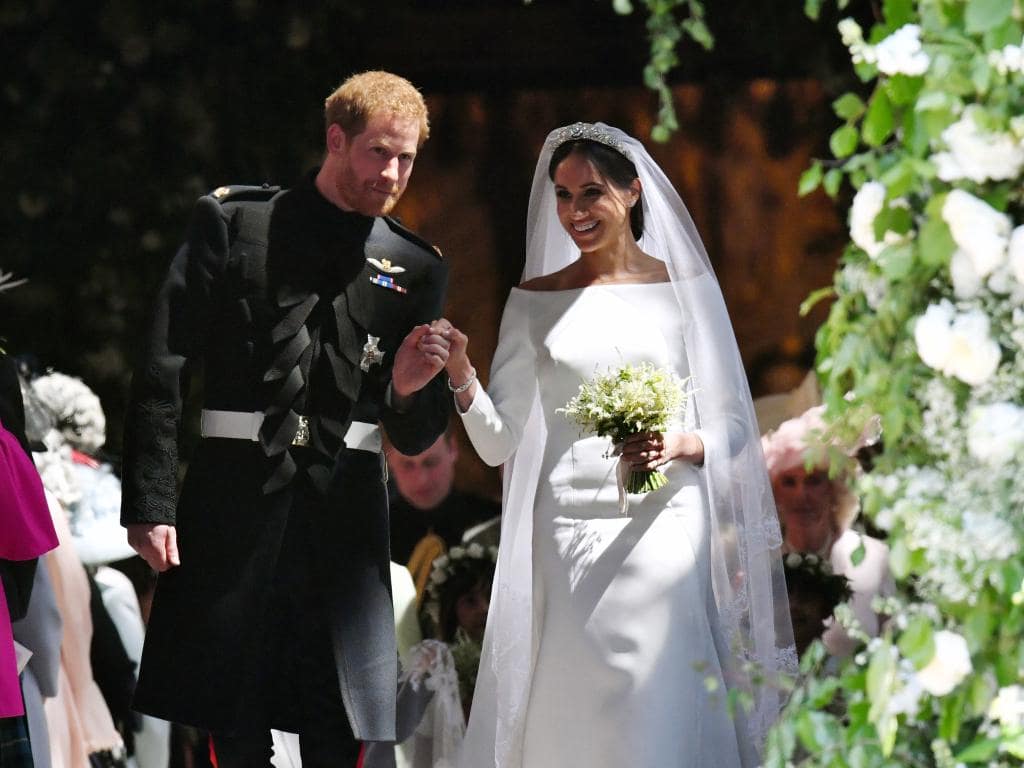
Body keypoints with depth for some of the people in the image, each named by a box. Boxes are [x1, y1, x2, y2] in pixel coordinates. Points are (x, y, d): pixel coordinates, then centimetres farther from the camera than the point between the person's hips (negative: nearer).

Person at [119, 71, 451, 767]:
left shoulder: (417, 268, 11)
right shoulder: (232, 224, 3)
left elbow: (415, 438, 13)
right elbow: (163, 371, -1)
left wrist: (408, 390, -10)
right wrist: (150, 501, -9)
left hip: (346, 518, 2)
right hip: (235, 505, -2)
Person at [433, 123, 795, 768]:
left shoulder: (685, 287, 5)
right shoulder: (535, 300, 9)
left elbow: (733, 423, 6)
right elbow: (500, 441, 5)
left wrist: (681, 445, -14)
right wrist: (461, 376, -11)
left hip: (662, 538, -1)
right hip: (567, 546, 1)